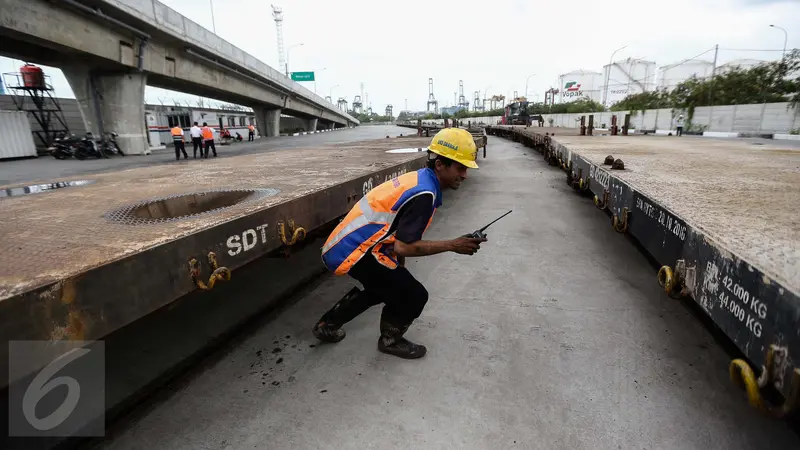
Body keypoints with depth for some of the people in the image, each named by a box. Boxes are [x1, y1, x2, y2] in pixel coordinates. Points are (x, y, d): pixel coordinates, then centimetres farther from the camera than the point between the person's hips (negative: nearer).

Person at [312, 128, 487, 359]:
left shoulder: (417, 179, 9)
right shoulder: (424, 194, -21)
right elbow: (404, 247, -21)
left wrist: (399, 270, 23)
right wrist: (452, 245, -15)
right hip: (355, 251, -10)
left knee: (387, 286, 30)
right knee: (414, 296, -3)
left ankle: (327, 324, 40)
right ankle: (391, 339, 24)